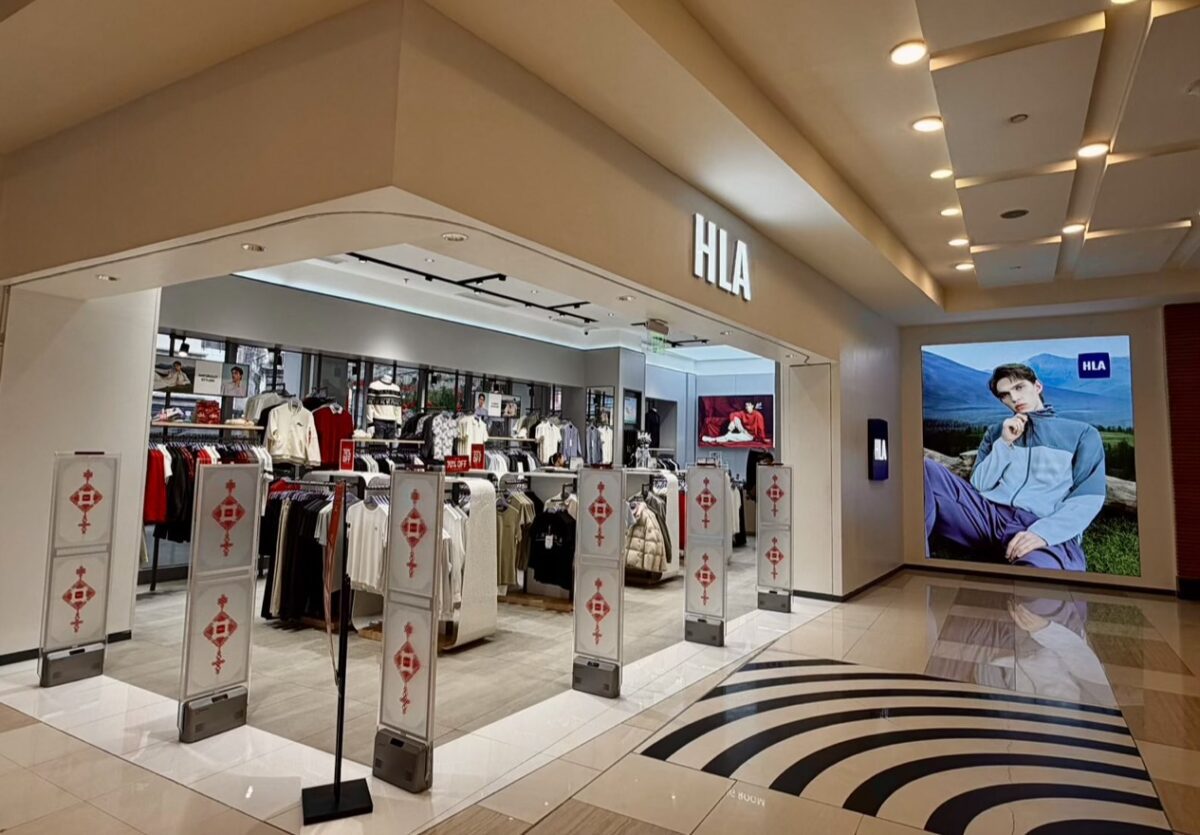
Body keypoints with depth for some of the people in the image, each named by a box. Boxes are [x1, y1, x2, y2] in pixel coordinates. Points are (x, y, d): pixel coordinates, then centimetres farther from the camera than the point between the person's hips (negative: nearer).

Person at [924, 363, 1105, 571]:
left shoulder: (1082, 433, 16)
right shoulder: (996, 432, 25)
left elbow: (1089, 497, 2)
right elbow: (978, 486, 15)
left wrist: (1042, 532, -15)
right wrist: (1004, 442, 4)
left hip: (1048, 533, -4)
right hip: (988, 514, 5)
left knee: (1043, 566, -45)